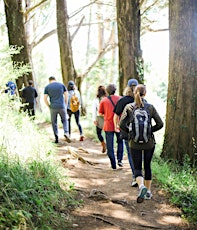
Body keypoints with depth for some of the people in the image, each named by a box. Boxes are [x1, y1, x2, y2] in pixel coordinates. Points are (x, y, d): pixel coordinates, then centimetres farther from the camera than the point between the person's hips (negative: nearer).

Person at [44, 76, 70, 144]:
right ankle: (66, 133, -7)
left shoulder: (47, 87, 4)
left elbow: (45, 99, -1)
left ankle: (56, 138, 9)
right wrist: (66, 105, 12)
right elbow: (66, 96, 5)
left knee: (54, 122, 11)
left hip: (53, 107, 0)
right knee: (64, 120, 16)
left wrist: (49, 107, 9)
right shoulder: (62, 85, 7)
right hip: (62, 107, 1)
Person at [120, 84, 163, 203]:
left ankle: (141, 186, -20)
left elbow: (122, 124, -13)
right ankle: (148, 191, 26)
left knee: (137, 168, 7)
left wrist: (130, 132, 3)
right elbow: (160, 124, -9)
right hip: (149, 142, 1)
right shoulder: (150, 107, -7)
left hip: (135, 143, -1)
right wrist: (150, 130, 5)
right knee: (147, 166, 18)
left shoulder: (129, 107, -7)